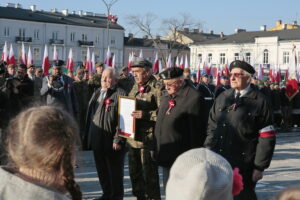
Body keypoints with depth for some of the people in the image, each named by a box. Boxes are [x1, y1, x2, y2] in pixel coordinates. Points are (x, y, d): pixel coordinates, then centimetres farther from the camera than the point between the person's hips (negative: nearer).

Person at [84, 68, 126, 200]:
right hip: (98, 142, 7)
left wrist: (118, 140, -20)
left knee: (115, 172, 5)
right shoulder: (96, 94, 15)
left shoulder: (120, 94, -9)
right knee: (102, 171, 16)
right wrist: (87, 137, 14)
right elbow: (90, 116, 19)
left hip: (112, 143, -7)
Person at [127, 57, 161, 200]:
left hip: (148, 138, -9)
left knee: (149, 174, -2)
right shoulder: (135, 87, 16)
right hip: (133, 138, 9)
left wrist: (146, 115, -26)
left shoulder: (156, 88, -12)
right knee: (134, 173, 17)